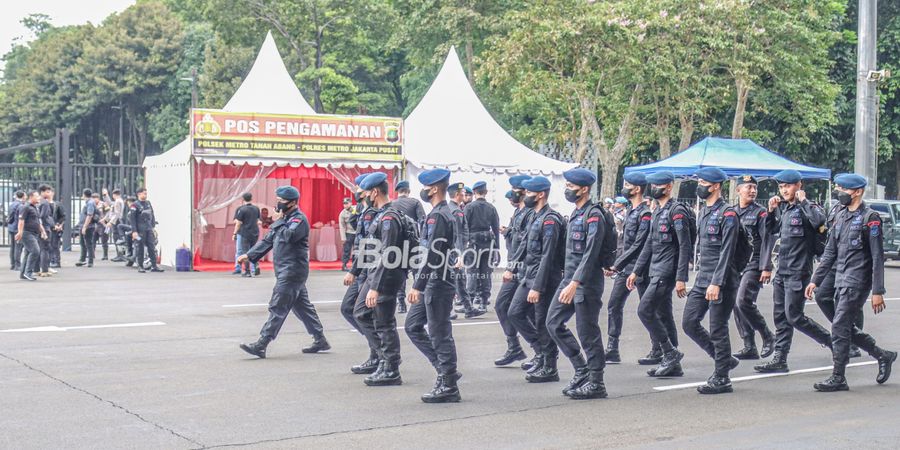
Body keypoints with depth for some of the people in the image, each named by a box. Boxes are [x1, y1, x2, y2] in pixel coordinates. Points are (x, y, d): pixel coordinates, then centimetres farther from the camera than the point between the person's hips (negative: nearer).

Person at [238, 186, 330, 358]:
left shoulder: (299, 219, -11)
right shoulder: (284, 219, 17)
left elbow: (289, 236, -29)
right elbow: (267, 240, 19)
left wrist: (279, 221, -14)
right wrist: (249, 255, 12)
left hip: (293, 271, -10)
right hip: (286, 271, 10)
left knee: (277, 308, -10)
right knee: (302, 306, 13)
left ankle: (261, 345, -11)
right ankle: (320, 341, 20)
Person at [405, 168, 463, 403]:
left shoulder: (438, 216, -16)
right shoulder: (442, 213, 16)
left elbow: (431, 255, -22)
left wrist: (417, 285, -22)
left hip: (437, 284, -10)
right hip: (432, 284, 10)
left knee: (440, 334, -4)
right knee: (413, 327, 14)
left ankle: (448, 386, 3)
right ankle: (446, 370, 18)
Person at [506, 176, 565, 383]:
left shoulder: (550, 220, -18)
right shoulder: (536, 217, 13)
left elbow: (547, 257, -22)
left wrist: (537, 287, -24)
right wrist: (512, 269, 20)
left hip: (544, 280, -10)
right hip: (528, 276, 10)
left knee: (543, 323, -1)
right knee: (515, 313, 11)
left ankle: (549, 369, 10)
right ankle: (541, 351, 22)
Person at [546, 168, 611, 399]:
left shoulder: (594, 216, -14)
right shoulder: (575, 214, 15)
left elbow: (590, 254, -22)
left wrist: (575, 284, -27)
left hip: (587, 283, -9)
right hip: (569, 279, 9)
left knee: (588, 332, -3)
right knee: (554, 323, 7)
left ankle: (596, 383, 8)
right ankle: (582, 370, 16)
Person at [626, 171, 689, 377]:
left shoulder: (677, 211, -12)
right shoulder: (657, 212, 16)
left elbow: (685, 247, -17)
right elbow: (650, 244, 21)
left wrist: (681, 278, -22)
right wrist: (636, 271, 19)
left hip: (667, 273, -9)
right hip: (656, 272, 10)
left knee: (645, 310, -12)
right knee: (663, 316, 10)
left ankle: (670, 352, -3)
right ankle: (672, 364, 16)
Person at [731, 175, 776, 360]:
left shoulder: (760, 213, -2)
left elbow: (767, 241, -9)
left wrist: (766, 268, -16)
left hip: (753, 265, -6)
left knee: (744, 302, -17)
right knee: (737, 306, 3)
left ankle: (768, 336, 1)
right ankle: (749, 348, 10)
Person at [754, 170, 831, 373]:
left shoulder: (805, 208, -11)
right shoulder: (783, 208, 12)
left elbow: (819, 220, -33)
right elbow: (771, 231, 24)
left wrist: (804, 201, -21)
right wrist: (771, 211, 10)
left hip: (798, 272, -8)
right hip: (782, 270, 8)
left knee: (794, 317, -6)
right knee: (781, 317, 8)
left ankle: (833, 342, 10)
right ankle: (779, 359, 13)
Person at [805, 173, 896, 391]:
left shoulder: (870, 218, -10)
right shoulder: (841, 216, 13)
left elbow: (878, 257, -12)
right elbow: (830, 252, 16)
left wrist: (878, 292, -15)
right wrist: (815, 280, 12)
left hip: (858, 282, -8)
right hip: (842, 282, 8)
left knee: (840, 328, -9)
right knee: (846, 328, 13)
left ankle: (838, 378, -1)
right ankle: (884, 356, 29)